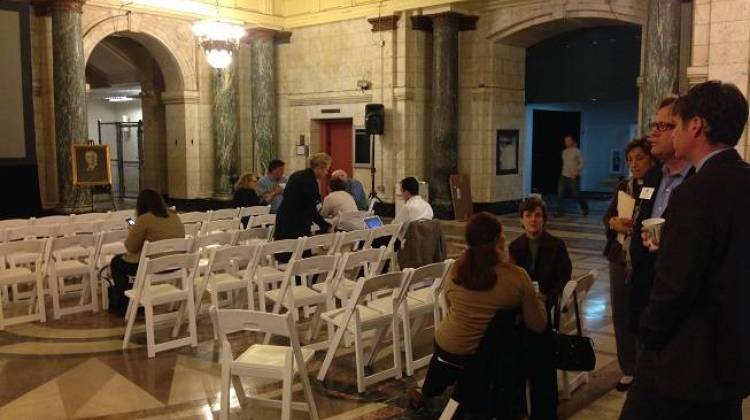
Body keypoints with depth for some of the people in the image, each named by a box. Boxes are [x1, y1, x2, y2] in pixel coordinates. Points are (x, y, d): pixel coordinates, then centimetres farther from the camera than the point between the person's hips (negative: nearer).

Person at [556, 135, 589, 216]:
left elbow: (582, 163, -11)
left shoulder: (577, 151, -8)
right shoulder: (564, 151, 11)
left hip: (574, 177, -6)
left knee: (575, 195, 1)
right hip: (564, 176, 6)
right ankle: (560, 211, -3)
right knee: (560, 194, -7)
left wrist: (576, 171, -22)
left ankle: (585, 208, 25)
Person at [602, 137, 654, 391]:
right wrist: (615, 222, -12)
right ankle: (628, 370, 24)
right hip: (620, 259, 6)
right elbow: (607, 217, 9)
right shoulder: (623, 187, 11)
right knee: (621, 315, 10)